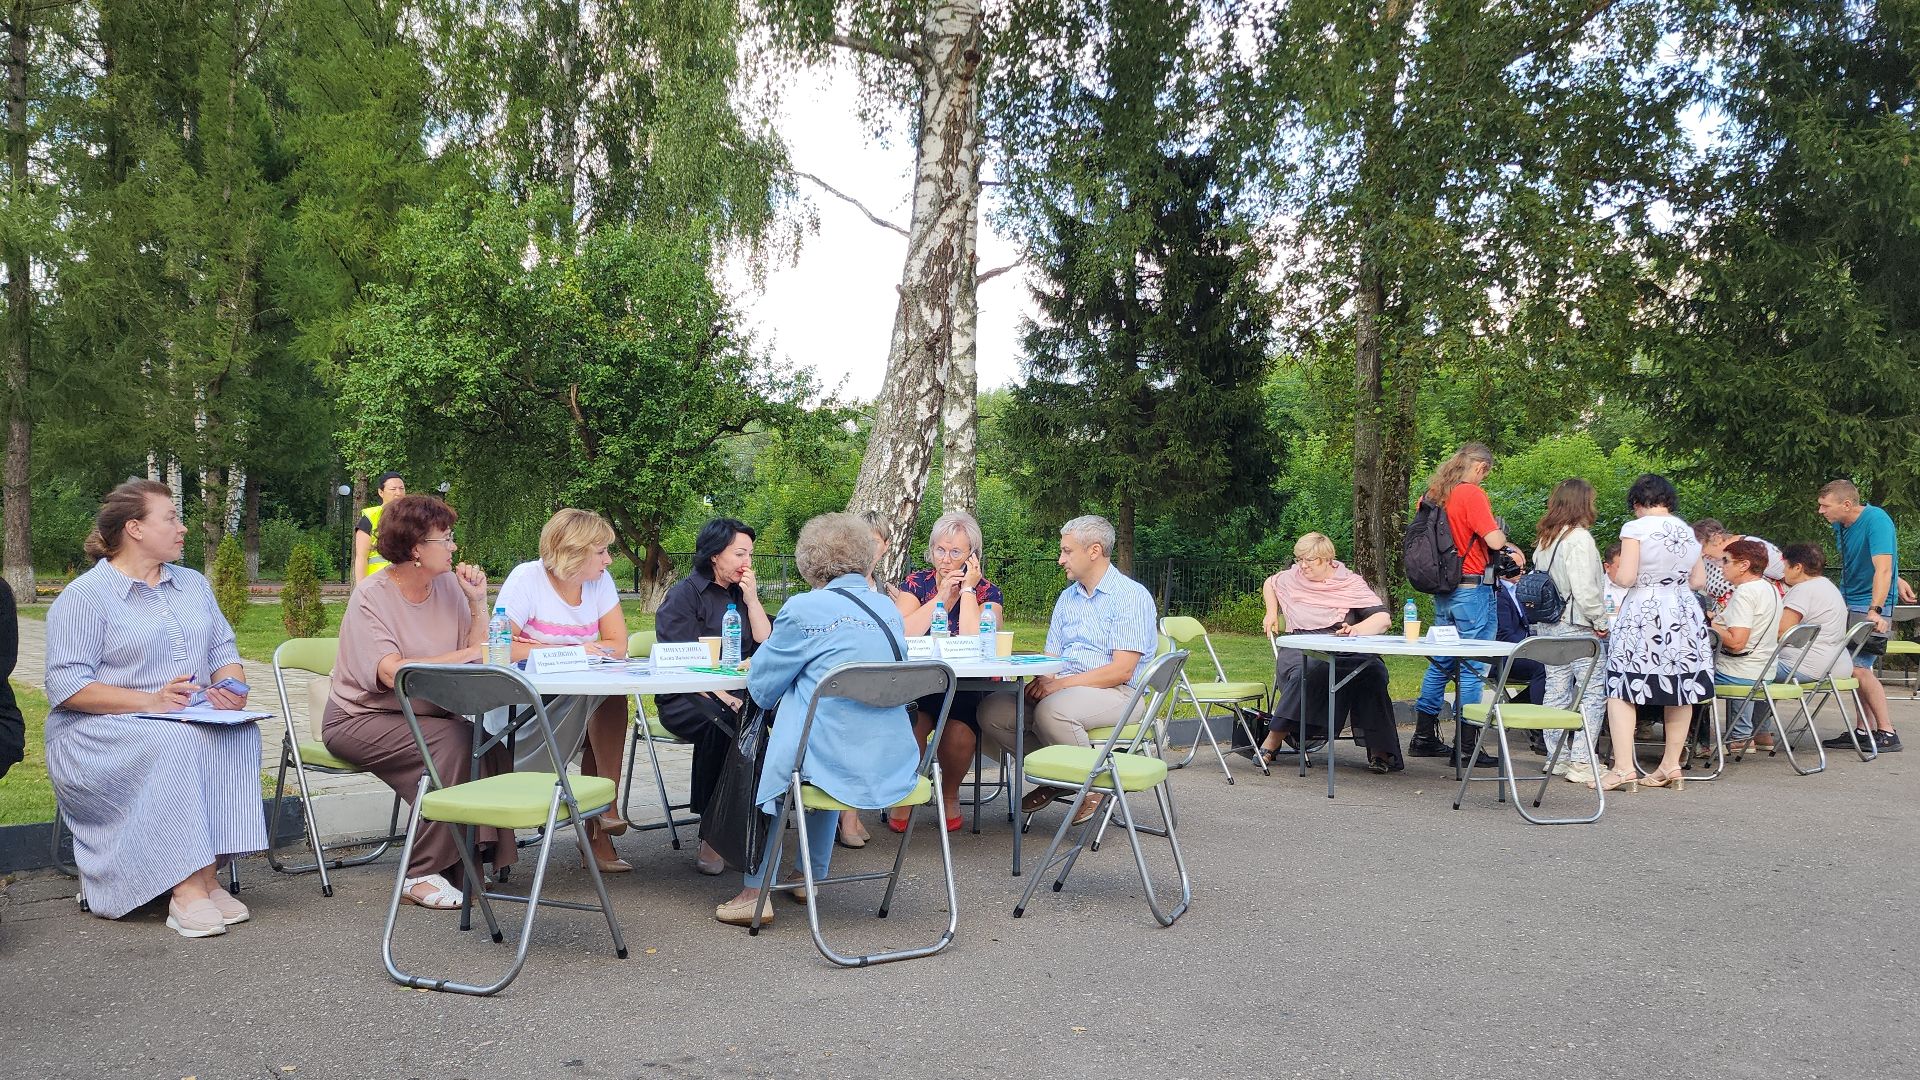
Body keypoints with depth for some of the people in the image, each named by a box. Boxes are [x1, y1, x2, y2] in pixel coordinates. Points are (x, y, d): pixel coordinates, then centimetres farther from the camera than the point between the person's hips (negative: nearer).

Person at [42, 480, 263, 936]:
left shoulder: (192, 584, 18)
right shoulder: (84, 596, -3)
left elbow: (223, 650, 16)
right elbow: (66, 685, -12)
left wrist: (232, 689, -8)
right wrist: (150, 701, -23)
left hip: (198, 723, 5)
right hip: (101, 733, -5)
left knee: (240, 734, -28)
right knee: (176, 742, -36)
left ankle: (208, 877, -30)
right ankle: (185, 889, -37)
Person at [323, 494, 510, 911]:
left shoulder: (447, 585, 4)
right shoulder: (371, 597, -14)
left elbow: (480, 657, 0)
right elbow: (393, 673, -27)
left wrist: (477, 603, -9)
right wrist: (468, 654, -27)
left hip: (422, 715, 6)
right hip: (361, 718, -6)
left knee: (489, 747, -23)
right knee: (453, 741, -29)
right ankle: (421, 876, -22)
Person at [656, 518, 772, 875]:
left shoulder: (741, 593, 19)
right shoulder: (684, 594, 0)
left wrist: (752, 598, 1)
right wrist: (721, 696, -24)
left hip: (735, 695, 5)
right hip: (685, 699, -5)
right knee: (720, 720, -37)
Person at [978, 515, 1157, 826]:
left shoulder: (1132, 596, -7)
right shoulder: (1067, 597, 19)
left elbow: (1122, 671, -16)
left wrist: (1060, 684, -20)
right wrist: (1042, 681, -8)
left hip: (1116, 694, -7)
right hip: (1064, 690, 7)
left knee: (1051, 710, -36)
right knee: (992, 711, -15)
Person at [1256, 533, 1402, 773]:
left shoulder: (1351, 583, 4)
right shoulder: (1293, 578, 14)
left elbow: (1384, 618, -7)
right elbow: (1270, 583, 38)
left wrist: (1358, 629, -25)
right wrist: (1272, 613, 23)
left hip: (1343, 653, -1)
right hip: (1301, 652, 1)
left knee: (1373, 671, -34)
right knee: (1305, 672, -37)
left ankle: (1379, 749, -32)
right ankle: (1272, 742, -35)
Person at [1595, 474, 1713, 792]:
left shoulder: (1635, 528, -8)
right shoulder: (1688, 531, 11)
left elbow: (1626, 578, -14)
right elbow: (1699, 581, 15)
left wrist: (1614, 575, 7)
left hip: (1642, 614, -6)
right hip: (1684, 613, 6)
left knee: (1622, 688, -4)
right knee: (1680, 688, 11)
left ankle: (1624, 766, -11)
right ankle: (1671, 764, 17)